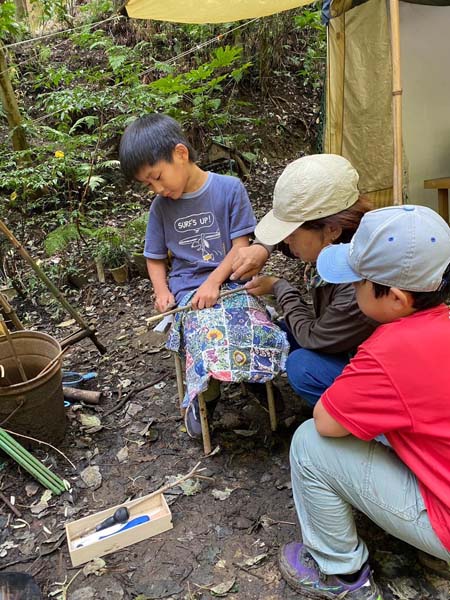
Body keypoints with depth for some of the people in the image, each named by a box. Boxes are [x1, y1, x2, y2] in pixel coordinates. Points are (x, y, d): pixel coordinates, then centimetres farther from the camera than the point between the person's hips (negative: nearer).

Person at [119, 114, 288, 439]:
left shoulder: (230, 188, -1)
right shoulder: (161, 206, 9)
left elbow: (241, 245, -3)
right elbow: (156, 258, 17)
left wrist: (213, 282, -15)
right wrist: (162, 291, -1)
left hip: (230, 280, -1)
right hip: (187, 288, 1)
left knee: (260, 332, -27)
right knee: (209, 340, -29)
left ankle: (259, 378, 8)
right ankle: (205, 395, 2)